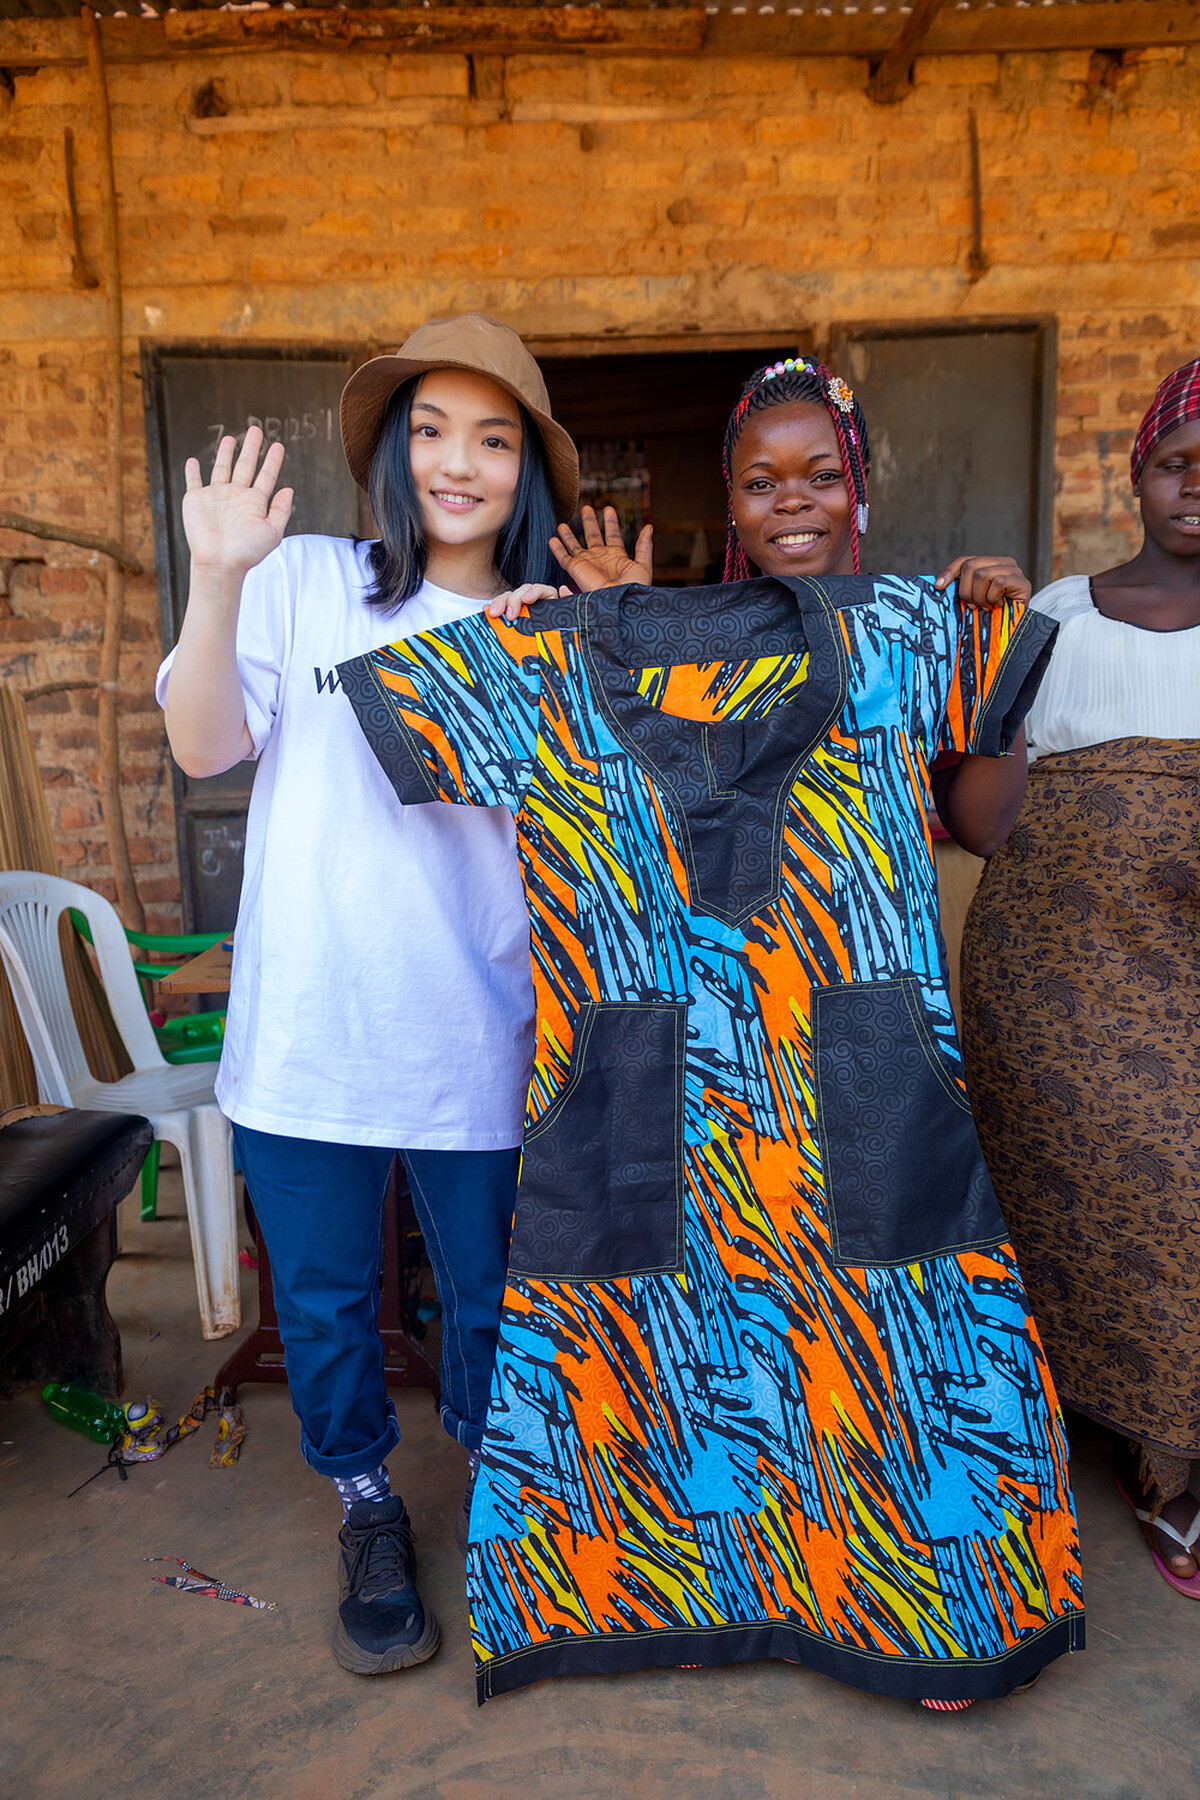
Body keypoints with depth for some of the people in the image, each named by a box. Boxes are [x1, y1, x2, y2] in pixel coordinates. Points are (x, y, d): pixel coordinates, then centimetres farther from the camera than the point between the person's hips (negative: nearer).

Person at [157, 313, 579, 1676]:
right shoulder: (309, 582, 2)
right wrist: (218, 580, -17)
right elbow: (203, 745, -6)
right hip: (306, 1030, 0)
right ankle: (367, 1510, 42)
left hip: (478, 1039, 1)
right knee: (323, 1300, 14)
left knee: (492, 1298, 14)